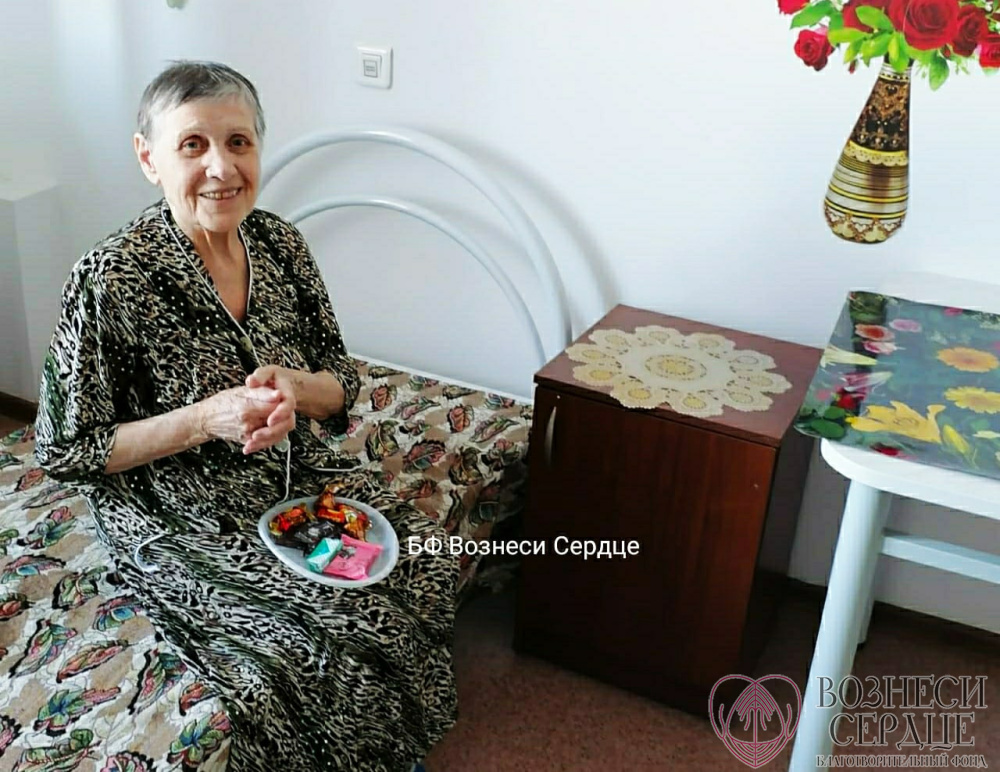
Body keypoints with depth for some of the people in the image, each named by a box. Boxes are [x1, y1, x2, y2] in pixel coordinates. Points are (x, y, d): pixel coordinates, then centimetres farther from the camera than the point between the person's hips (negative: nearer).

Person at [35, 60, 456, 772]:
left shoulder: (280, 243, -3)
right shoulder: (110, 278, -20)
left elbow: (342, 380, 6)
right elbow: (64, 452, -13)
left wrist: (295, 389, -18)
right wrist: (205, 419, -25)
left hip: (295, 474, 6)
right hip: (180, 518, -5)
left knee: (430, 569, -10)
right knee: (320, 650, -21)